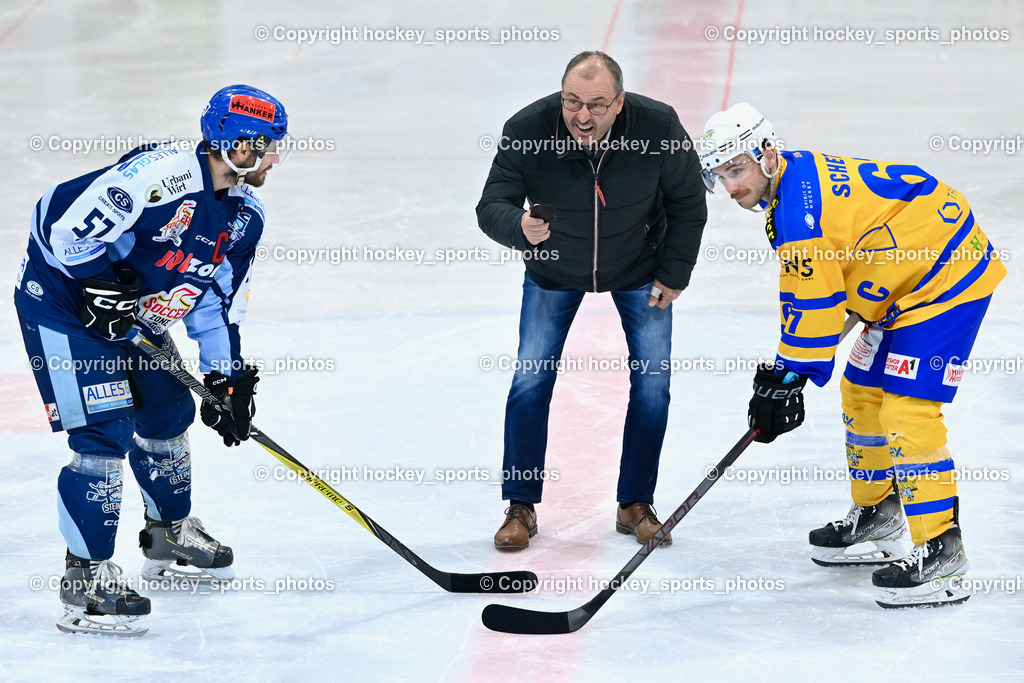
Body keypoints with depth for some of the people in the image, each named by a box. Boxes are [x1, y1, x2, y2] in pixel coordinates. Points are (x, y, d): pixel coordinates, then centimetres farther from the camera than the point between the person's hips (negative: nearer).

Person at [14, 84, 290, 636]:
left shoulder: (245, 213, -1)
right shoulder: (161, 176, -31)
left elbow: (219, 300, 9)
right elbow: (61, 221, -29)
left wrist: (227, 376, 2)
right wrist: (104, 286, -24)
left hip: (133, 317, 9)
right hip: (61, 302, -9)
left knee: (169, 413, 18)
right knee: (104, 434, -15)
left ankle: (170, 536, 40)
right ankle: (86, 578, -9)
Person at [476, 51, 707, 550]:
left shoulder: (659, 127, -28)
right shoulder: (527, 130, -31)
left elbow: (688, 203, -12)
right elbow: (492, 206, -29)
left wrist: (673, 275, -9)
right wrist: (520, 227, -51)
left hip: (638, 269, 0)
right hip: (553, 269, 0)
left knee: (652, 380, -3)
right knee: (531, 381, -6)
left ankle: (635, 505, 13)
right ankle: (520, 508, 9)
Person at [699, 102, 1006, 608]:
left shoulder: (799, 207, -25)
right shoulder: (798, 178, 8)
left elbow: (813, 304, -23)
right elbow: (810, 292, 17)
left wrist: (787, 380, -14)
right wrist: (784, 369, 16)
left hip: (949, 277, -11)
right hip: (909, 279, 11)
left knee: (907, 410, -16)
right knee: (861, 392, 18)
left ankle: (940, 550, -13)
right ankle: (875, 516, 34)